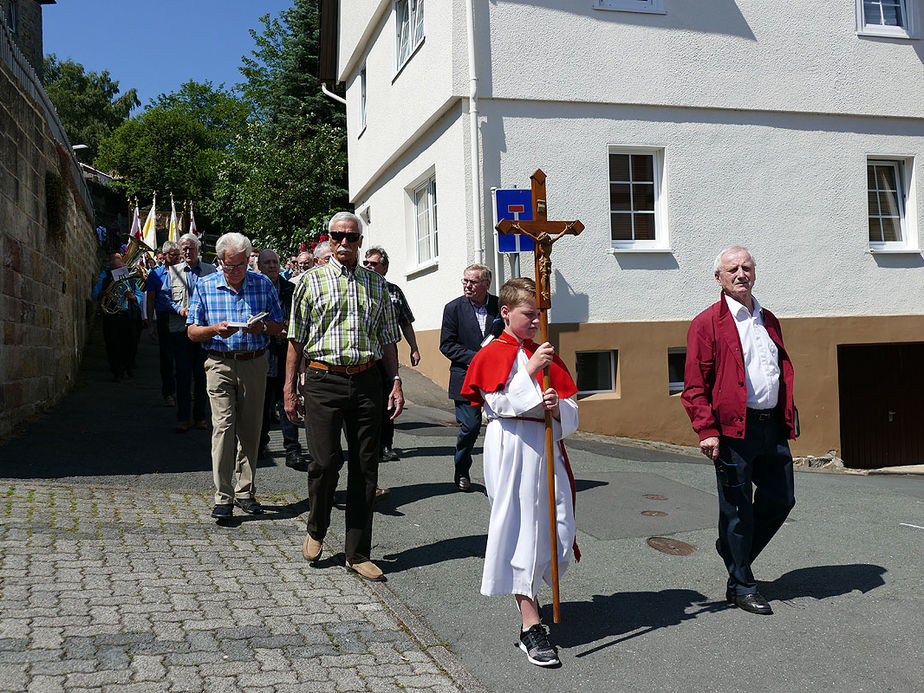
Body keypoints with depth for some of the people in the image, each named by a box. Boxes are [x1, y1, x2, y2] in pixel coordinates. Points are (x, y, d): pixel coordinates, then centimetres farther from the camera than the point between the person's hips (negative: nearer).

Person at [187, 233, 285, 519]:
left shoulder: (263, 284, 6)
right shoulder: (205, 286, 5)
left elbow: (279, 326, 8)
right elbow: (192, 331, 5)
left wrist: (262, 326, -14)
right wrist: (215, 329, -15)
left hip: (254, 364, 1)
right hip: (220, 364, -1)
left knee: (250, 429, 6)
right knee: (223, 425, -11)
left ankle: (246, 492, 17)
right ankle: (223, 497, -8)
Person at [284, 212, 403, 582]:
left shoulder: (376, 284, 13)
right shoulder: (311, 280, 5)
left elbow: (388, 339, 17)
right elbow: (296, 339, 4)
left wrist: (396, 381, 6)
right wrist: (289, 389, 0)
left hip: (367, 381, 3)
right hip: (324, 380, -3)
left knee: (365, 467, 3)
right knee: (325, 461, -9)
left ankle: (357, 553, 13)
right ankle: (316, 530, 21)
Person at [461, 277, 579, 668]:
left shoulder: (547, 356, 16)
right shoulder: (492, 356, -1)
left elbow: (571, 412, 13)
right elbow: (504, 403, -14)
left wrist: (557, 406, -10)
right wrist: (531, 369, -17)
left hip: (546, 447, 6)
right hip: (510, 449, -6)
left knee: (559, 531, 6)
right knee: (519, 529, -6)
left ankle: (525, 594, 34)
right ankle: (530, 628, -1)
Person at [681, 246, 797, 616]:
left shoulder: (769, 320, 17)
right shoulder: (707, 323, -4)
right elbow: (695, 384, -9)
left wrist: (788, 419, 14)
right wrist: (707, 430, -17)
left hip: (772, 427, 7)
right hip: (733, 429, -6)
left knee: (781, 500, 11)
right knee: (737, 509, 2)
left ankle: (734, 550, 33)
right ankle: (741, 586, 16)